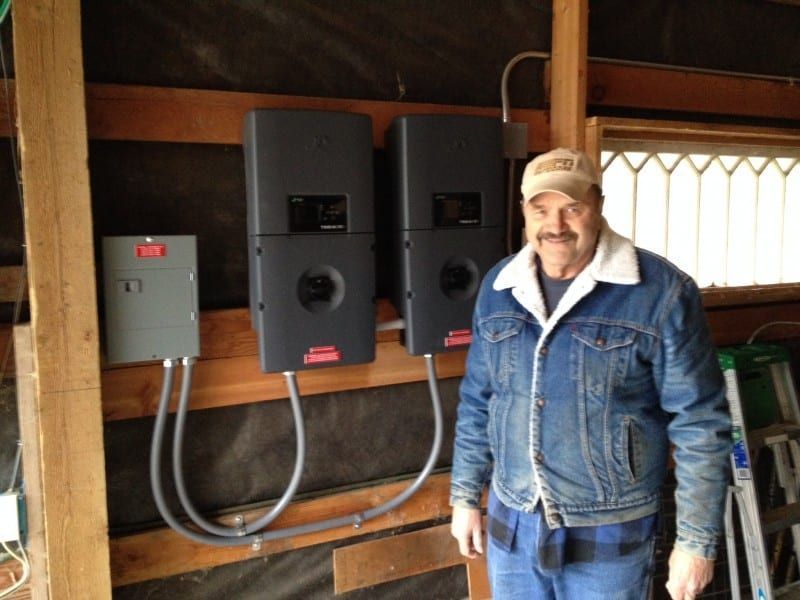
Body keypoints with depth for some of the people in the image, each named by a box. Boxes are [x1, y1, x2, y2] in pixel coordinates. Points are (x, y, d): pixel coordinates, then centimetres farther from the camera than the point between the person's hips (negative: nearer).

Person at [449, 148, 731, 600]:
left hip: (609, 533, -3)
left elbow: (699, 424, -11)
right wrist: (466, 495, 9)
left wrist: (697, 540, -9)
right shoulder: (499, 287, -1)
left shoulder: (661, 292, -15)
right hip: (511, 525, 4)